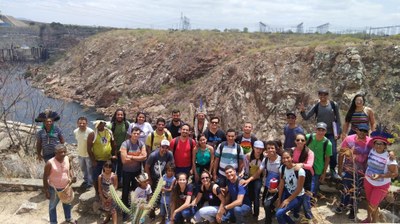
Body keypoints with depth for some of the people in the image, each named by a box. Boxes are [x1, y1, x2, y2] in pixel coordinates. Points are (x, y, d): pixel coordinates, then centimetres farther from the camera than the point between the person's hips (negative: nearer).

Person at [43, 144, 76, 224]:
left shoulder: (67, 159, -14)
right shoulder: (50, 163, -28)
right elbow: (45, 177, -17)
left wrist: (72, 177, -14)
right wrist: (46, 191, -14)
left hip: (66, 187, 5)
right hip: (54, 189, -5)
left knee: (67, 203, 27)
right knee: (53, 206, 19)